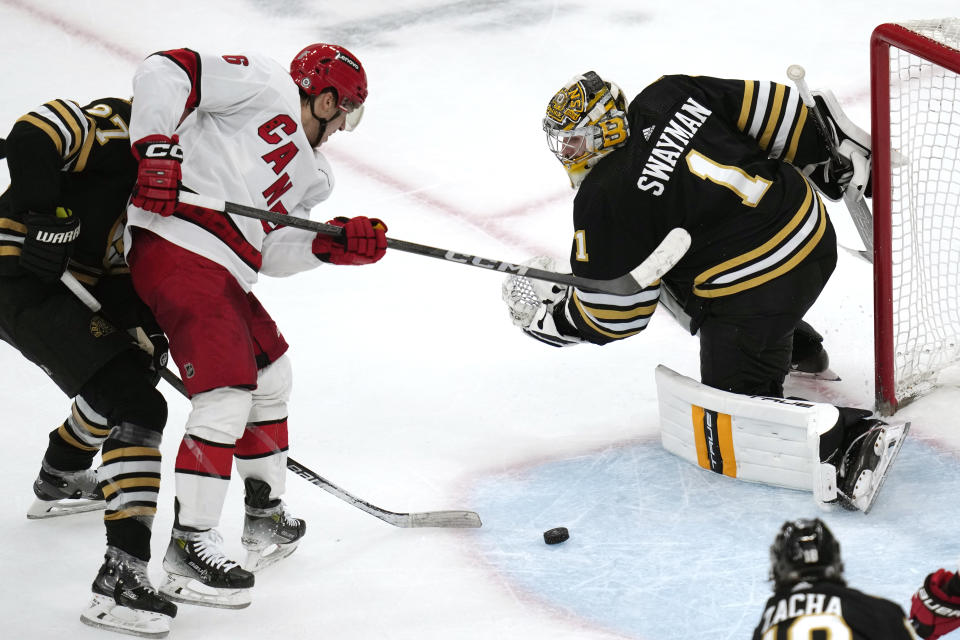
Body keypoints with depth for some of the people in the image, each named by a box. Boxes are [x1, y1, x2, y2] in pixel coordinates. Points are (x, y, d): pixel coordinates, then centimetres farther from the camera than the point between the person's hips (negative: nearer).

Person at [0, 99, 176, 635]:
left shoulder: (155, 169, 19)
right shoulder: (122, 127, -12)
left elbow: (119, 260, 18)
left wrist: (146, 327, 6)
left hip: (67, 284, 11)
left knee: (133, 368, 33)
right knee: (136, 405, -18)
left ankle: (59, 482, 55)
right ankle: (121, 580, -24)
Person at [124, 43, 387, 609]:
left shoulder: (309, 175, 27)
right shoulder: (267, 86, 4)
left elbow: (274, 250, 13)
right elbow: (166, 70, -6)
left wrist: (335, 243, -4)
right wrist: (155, 148, -18)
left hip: (223, 274, 10)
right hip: (179, 248, -10)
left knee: (270, 373, 23)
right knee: (227, 397, -14)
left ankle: (266, 519, 37)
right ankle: (189, 550, -11)